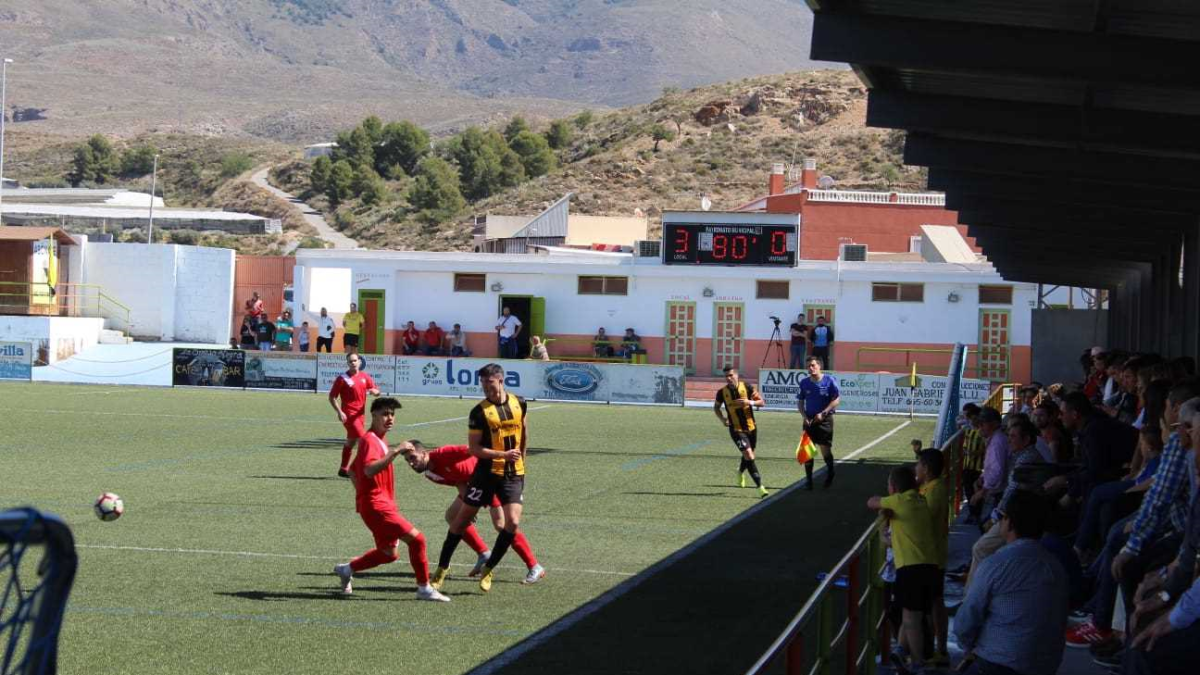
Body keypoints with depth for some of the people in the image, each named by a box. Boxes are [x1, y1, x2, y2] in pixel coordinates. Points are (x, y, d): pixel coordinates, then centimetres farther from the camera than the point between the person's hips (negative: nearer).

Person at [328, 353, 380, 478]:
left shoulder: (364, 377, 8)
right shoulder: (342, 378, -9)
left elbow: (377, 391, 11)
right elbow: (332, 397, -7)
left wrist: (374, 391, -14)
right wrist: (339, 412, -18)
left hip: (359, 414, 6)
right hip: (349, 415, -6)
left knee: (351, 441, 14)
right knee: (362, 439, -14)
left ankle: (343, 469, 24)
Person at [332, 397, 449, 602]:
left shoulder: (378, 441, 18)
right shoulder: (370, 441, -14)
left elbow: (354, 470, 28)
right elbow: (369, 470, -33)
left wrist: (361, 496, 25)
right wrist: (394, 453, -39)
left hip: (383, 504, 10)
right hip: (376, 505, -10)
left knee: (388, 553, 17)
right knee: (416, 539, -15)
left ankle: (347, 570, 29)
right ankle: (424, 589, -8)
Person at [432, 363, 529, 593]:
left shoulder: (519, 403, 2)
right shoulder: (479, 412, -10)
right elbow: (474, 449, -13)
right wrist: (504, 455, -21)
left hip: (513, 474, 2)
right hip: (487, 472, -2)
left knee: (512, 523, -11)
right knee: (463, 519, 4)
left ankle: (488, 569, 7)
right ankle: (442, 567, 19)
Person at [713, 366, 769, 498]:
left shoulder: (747, 388, -7)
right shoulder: (722, 392, -7)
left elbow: (762, 402, -4)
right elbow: (716, 407, 11)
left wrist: (750, 402, -24)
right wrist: (722, 418, -7)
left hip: (751, 427, 2)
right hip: (736, 429, -2)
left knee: (748, 455, 18)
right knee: (749, 455, -17)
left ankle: (740, 471, 53)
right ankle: (760, 487, -16)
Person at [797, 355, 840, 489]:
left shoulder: (829, 381, -7)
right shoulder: (804, 383, 3)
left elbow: (836, 400, -8)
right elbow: (800, 401, 11)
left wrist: (823, 414, -15)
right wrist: (804, 416, -4)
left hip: (824, 420, -3)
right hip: (809, 420, 3)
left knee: (825, 450, -2)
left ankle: (830, 474, 24)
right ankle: (809, 480, 7)